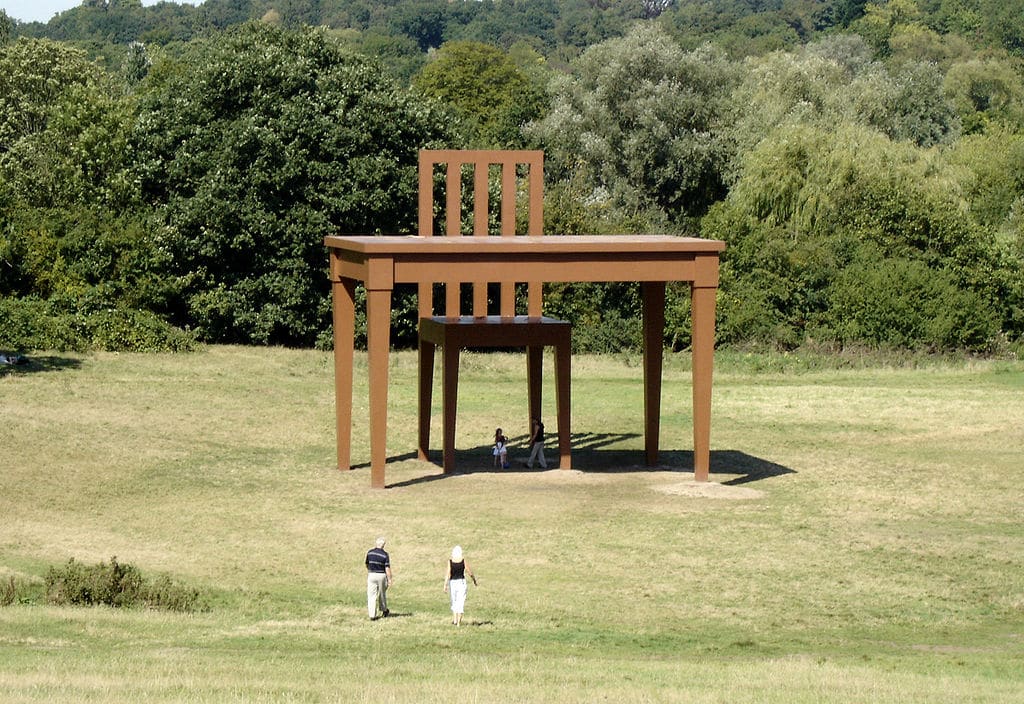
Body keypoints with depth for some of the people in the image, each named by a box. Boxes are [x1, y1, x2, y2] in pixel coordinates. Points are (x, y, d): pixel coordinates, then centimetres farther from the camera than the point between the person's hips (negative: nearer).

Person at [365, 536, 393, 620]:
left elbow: (367, 565, 9)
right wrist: (390, 579, -2)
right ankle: (384, 611, 37)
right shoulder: (385, 555, -10)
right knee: (382, 594, 19)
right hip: (381, 575, -1)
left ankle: (372, 615, -6)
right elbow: (387, 568, -11)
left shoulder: (370, 552, -1)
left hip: (371, 575, 1)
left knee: (371, 595, 1)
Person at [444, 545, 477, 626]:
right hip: (461, 582, -1)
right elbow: (470, 573, -1)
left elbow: (448, 574, -11)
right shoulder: (463, 561, -6)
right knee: (460, 603, 3)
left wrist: (445, 585, -10)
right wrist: (474, 580, 17)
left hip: (452, 582, 1)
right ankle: (459, 622, -1)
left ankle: (454, 620, 11)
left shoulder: (450, 561, -6)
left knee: (454, 602, 18)